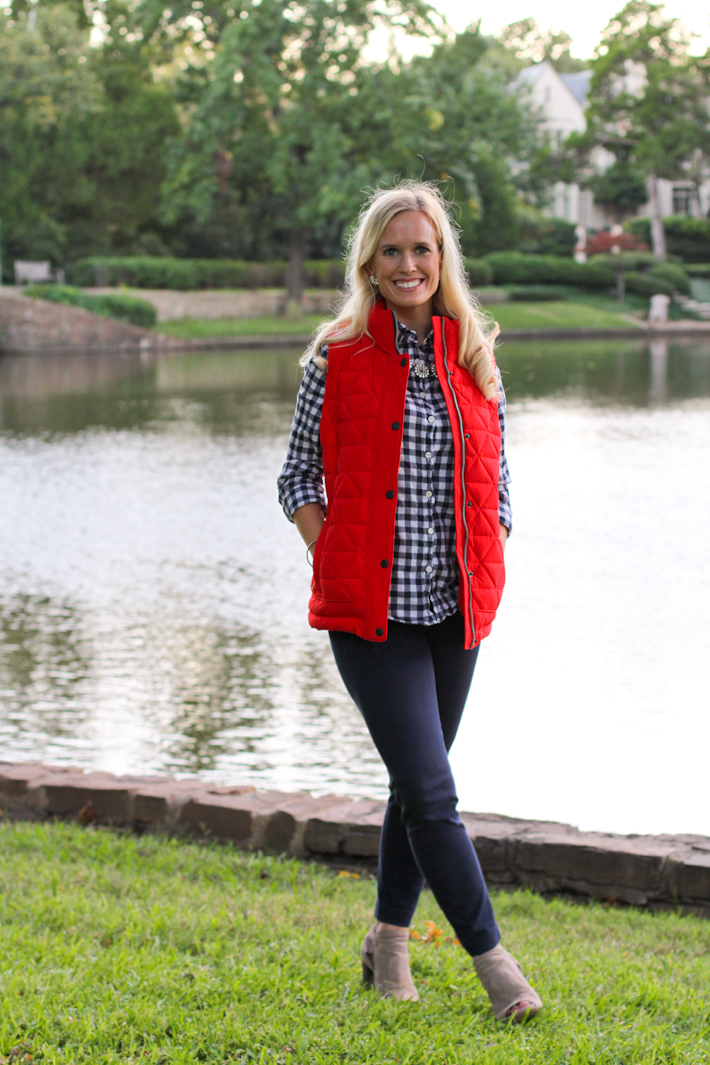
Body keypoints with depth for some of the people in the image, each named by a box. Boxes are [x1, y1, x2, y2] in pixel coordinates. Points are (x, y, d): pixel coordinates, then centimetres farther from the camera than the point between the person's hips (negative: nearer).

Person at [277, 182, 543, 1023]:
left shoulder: (475, 362, 7)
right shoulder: (337, 359, -2)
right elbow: (298, 477, 5)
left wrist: (488, 572, 4)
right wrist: (333, 567, -6)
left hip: (454, 610, 4)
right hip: (369, 609, -4)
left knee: (418, 784, 13)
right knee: (430, 791, -9)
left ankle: (388, 943, 29)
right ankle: (492, 960, -2)